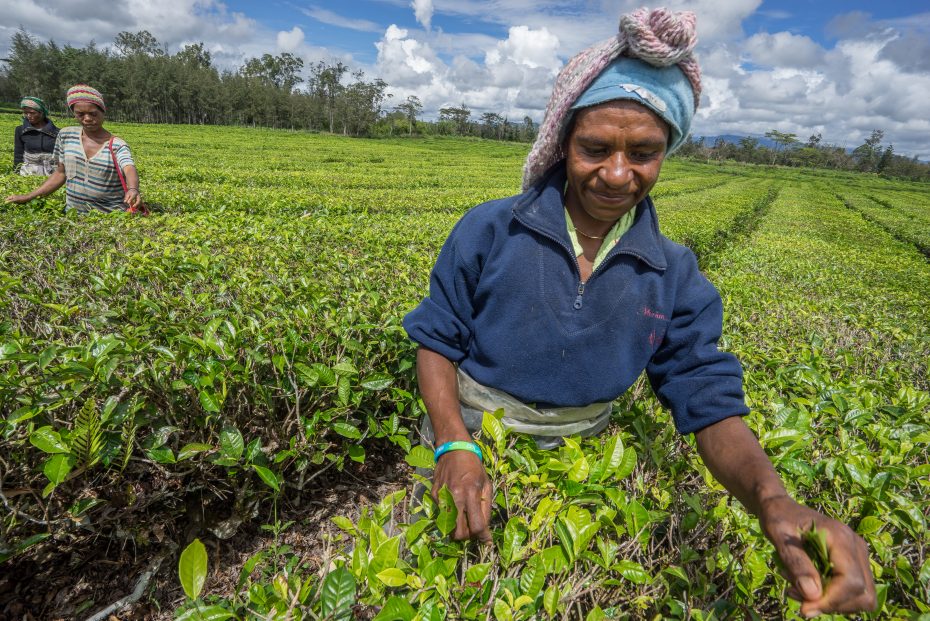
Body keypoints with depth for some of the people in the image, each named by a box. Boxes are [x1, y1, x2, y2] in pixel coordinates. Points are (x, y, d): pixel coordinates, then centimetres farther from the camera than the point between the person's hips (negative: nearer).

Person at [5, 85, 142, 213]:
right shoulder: (66, 136, 6)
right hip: (74, 212, 4)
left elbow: (130, 169, -28)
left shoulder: (118, 146, -7)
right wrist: (29, 196, 11)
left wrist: (133, 189, -51)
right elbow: (61, 173, 15)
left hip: (110, 215, -4)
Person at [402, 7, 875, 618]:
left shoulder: (676, 279, -11)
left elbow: (711, 403, -13)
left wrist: (771, 497, -34)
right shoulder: (487, 231, -18)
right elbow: (435, 341, -11)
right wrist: (455, 445, -27)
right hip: (468, 445, -1)